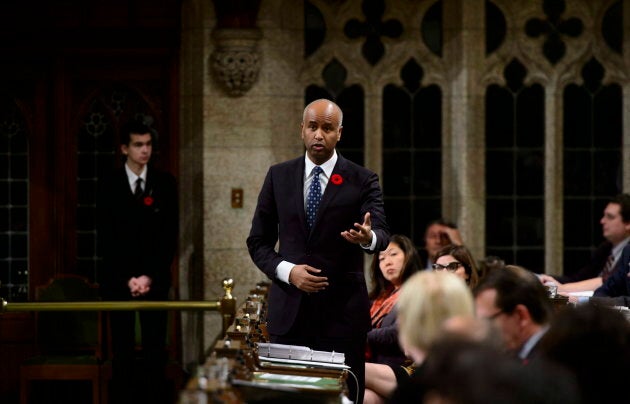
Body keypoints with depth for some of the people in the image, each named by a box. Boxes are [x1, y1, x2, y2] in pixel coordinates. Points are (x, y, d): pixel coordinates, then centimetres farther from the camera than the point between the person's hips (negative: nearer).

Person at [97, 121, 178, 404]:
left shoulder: (165, 183, 4)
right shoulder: (109, 186, 3)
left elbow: (169, 236, 1)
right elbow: (106, 239, 0)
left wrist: (149, 276, -8)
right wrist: (127, 278, -9)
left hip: (155, 279, 0)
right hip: (118, 280, 0)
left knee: (155, 347, -3)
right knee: (122, 347, 0)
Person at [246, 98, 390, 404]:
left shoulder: (362, 181, 1)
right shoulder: (279, 176, 8)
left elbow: (382, 236, -11)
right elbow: (258, 241, 9)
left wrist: (368, 238, -35)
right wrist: (288, 271, -9)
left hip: (342, 310, -2)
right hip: (289, 310, 2)